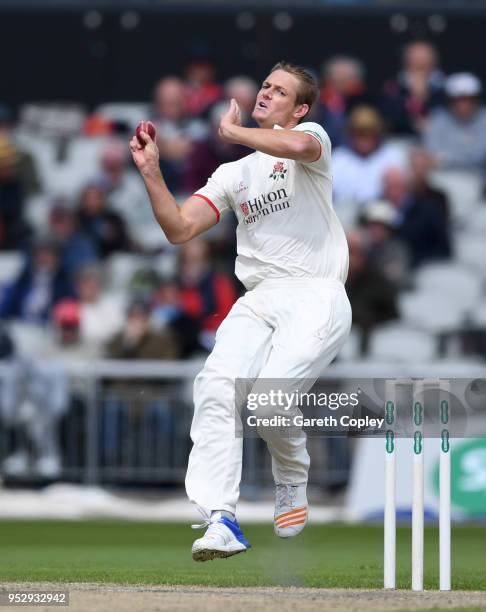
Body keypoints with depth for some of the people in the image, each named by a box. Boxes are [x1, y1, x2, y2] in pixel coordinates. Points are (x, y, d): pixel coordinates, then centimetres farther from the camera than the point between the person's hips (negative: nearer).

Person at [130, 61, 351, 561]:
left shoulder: (310, 135, 6)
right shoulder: (233, 173, 23)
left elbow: (301, 145, -22)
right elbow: (180, 229, 15)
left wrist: (232, 131, -7)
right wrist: (151, 172, 2)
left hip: (316, 298, -5)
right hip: (258, 300, 5)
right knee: (216, 387, -20)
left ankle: (293, 483, 8)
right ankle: (220, 520, -25)